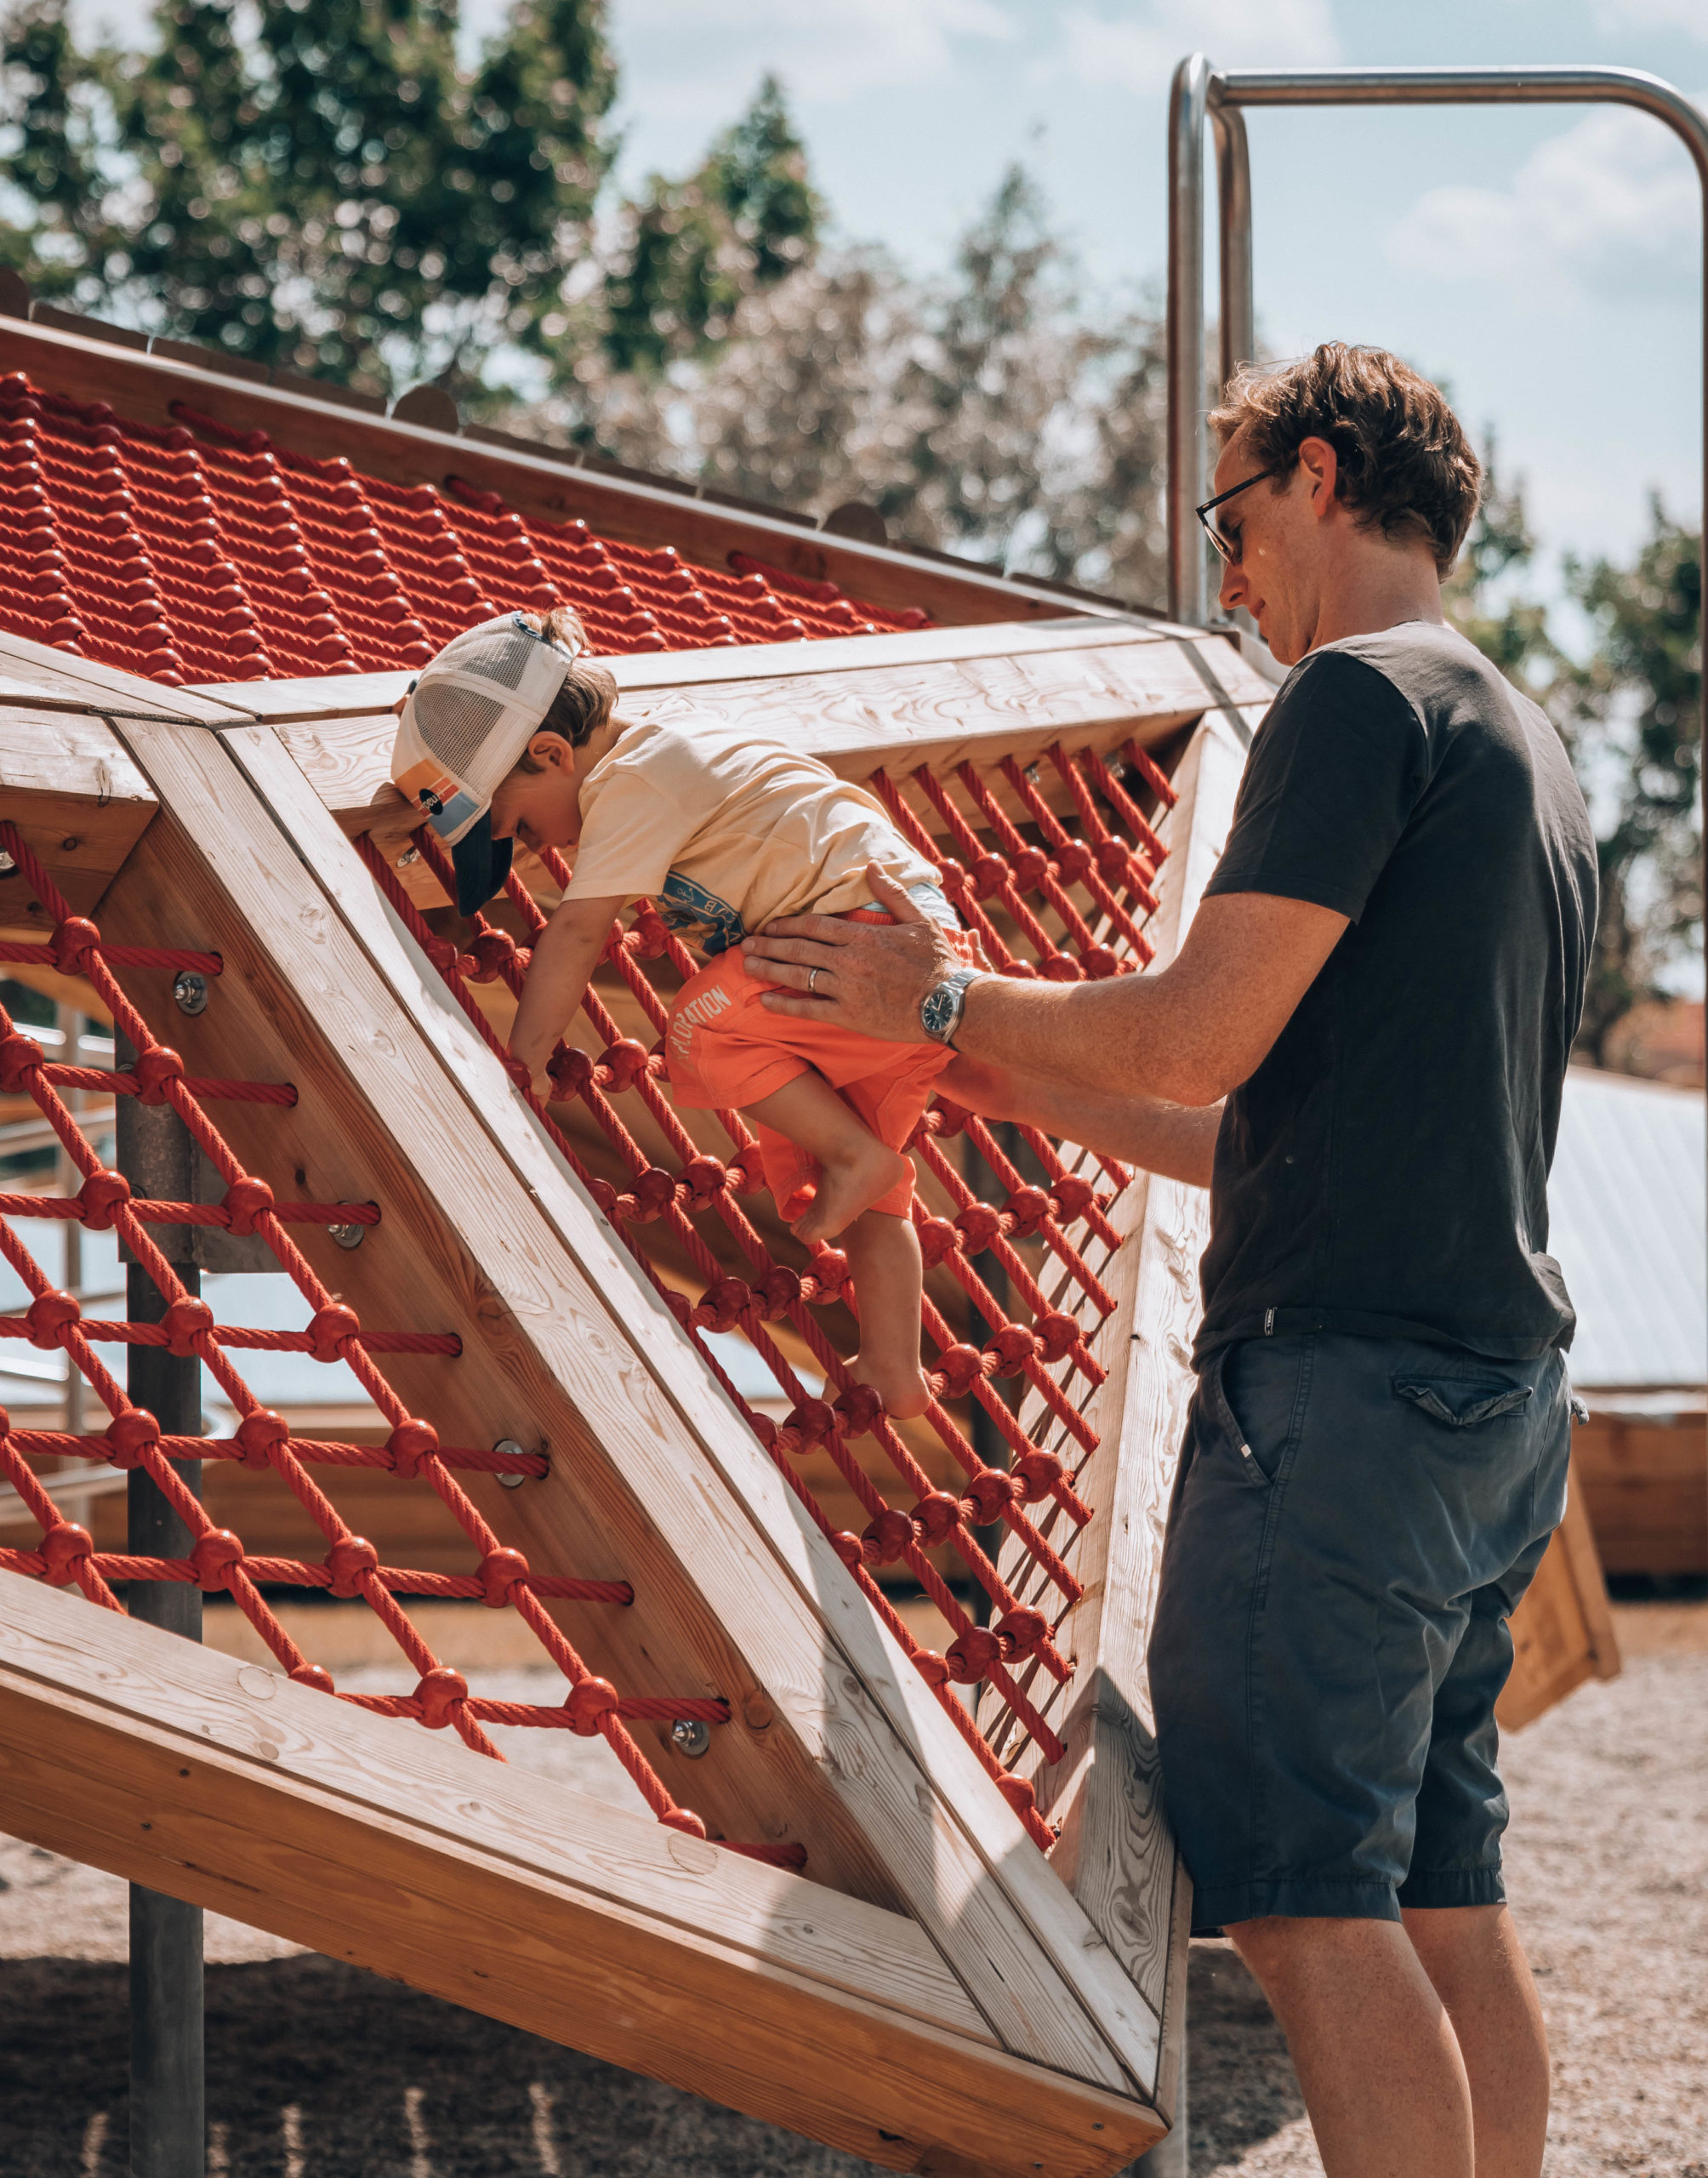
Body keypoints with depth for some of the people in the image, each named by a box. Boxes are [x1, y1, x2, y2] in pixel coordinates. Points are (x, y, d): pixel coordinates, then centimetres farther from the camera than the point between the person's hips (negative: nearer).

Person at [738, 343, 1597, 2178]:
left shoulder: (1360, 694, -8)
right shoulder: (1527, 746, 22)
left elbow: (1202, 1036, -16)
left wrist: (953, 1002, 0)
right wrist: (1045, 1094, 25)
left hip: (1343, 1384, -10)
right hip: (1501, 1398, 10)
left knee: (1310, 1904, -10)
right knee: (1447, 1905, 11)